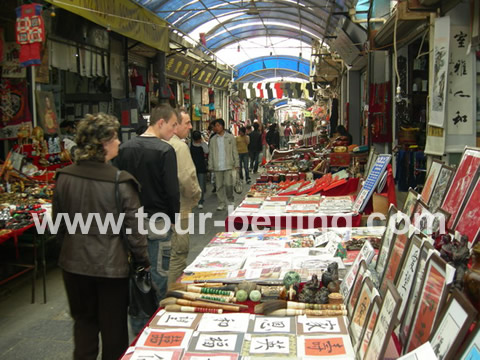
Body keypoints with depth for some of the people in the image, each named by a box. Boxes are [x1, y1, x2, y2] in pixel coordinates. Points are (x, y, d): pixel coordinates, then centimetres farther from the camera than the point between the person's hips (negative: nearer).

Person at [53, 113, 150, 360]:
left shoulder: (64, 177, -5)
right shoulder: (121, 181, -19)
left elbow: (58, 224, 5)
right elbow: (134, 228, -15)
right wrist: (143, 261, 0)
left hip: (74, 263, 4)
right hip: (111, 264, -4)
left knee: (83, 321, 23)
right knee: (113, 326, 15)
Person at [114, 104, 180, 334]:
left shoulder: (125, 149, 6)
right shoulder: (165, 151, -14)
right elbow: (172, 190, -15)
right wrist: (175, 219, -1)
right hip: (157, 222, -6)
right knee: (158, 275, 4)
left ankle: (137, 326, 27)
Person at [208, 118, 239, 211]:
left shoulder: (230, 137, 3)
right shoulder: (213, 139, 8)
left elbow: (234, 151, 4)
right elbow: (211, 154, 10)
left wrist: (236, 163, -1)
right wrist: (210, 166, 5)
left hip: (228, 165, -2)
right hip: (217, 167, 2)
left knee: (228, 184, -7)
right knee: (219, 186, 4)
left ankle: (230, 200, 16)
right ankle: (222, 203, 15)